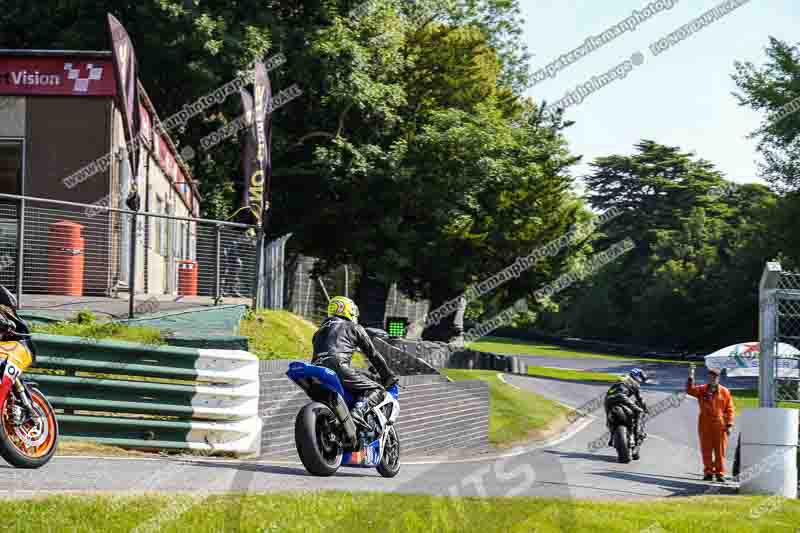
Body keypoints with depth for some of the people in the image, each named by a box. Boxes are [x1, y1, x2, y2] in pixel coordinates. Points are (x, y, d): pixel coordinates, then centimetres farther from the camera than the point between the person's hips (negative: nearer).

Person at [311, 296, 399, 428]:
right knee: (376, 391, -5)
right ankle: (358, 411, -32)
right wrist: (388, 376, 23)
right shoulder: (354, 328, 18)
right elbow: (373, 354, 17)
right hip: (338, 367, -6)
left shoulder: (320, 330, 34)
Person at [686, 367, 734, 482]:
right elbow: (690, 390, -6)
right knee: (706, 450, 4)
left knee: (720, 451, 2)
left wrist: (729, 424, -3)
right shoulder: (702, 390, 7)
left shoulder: (725, 392, 3)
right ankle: (708, 472, 11)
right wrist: (690, 380, -21)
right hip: (705, 424, 1)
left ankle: (720, 473, 8)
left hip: (719, 424, -1)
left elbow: (729, 409, 3)